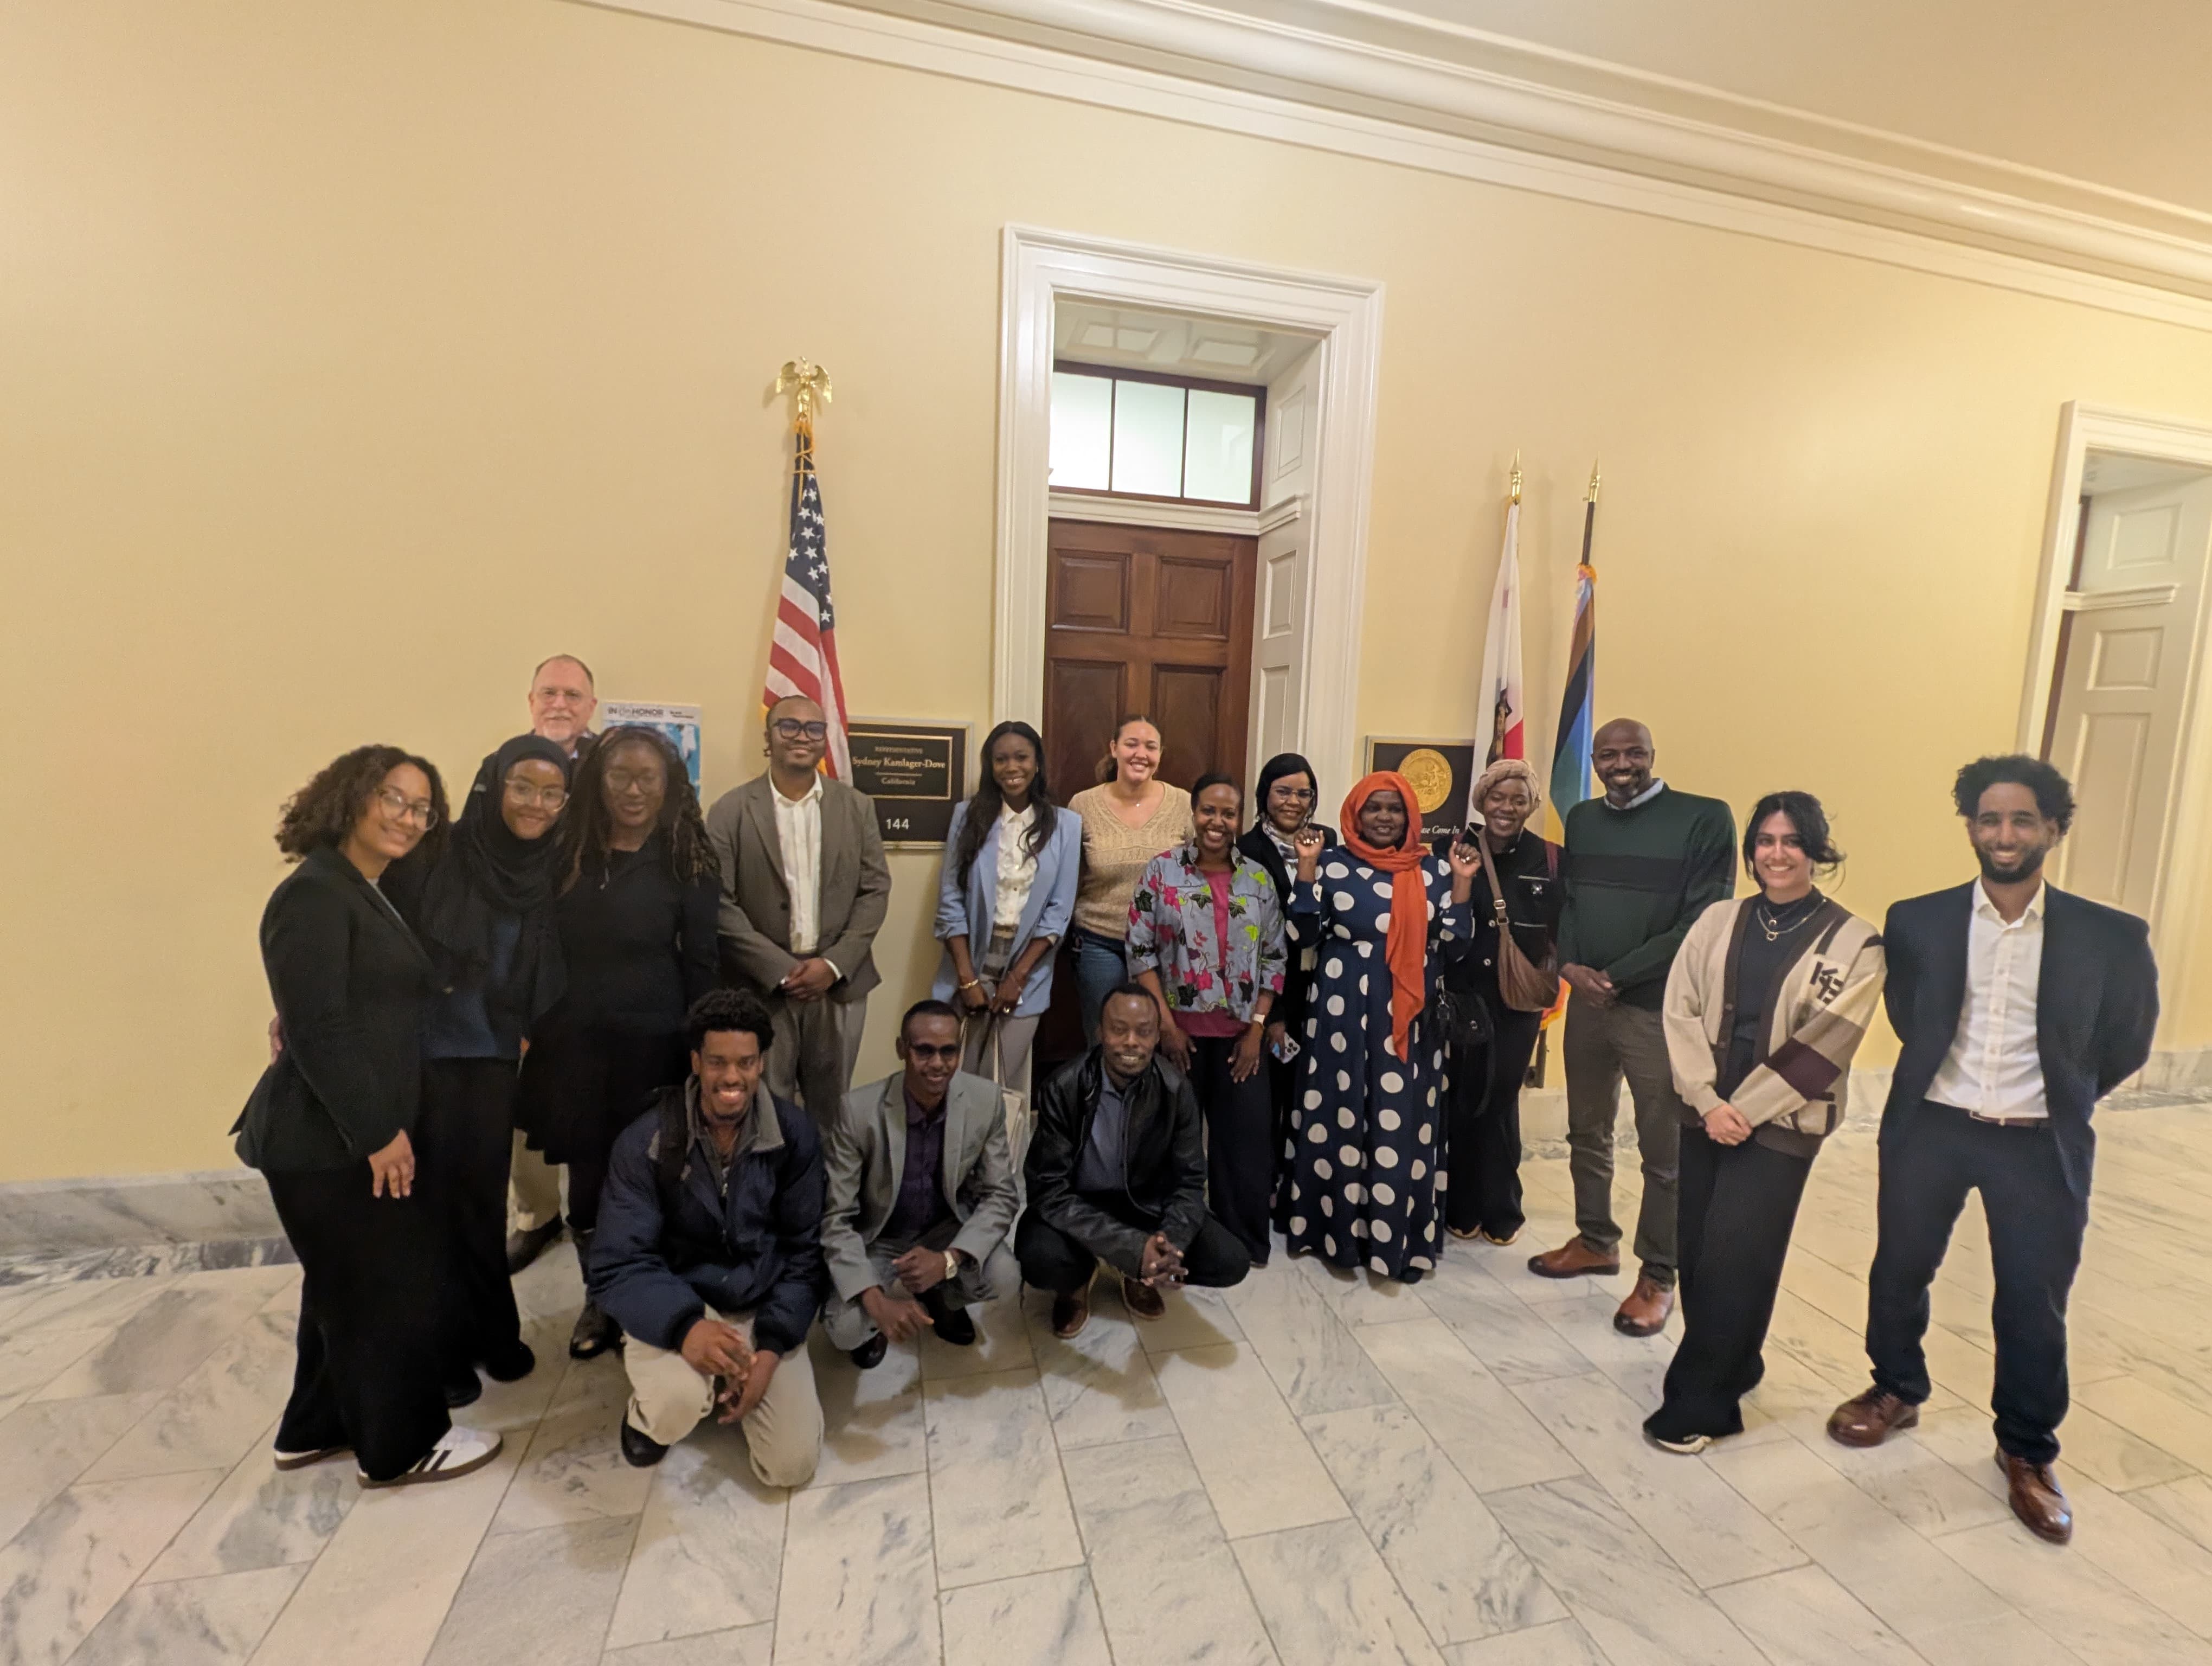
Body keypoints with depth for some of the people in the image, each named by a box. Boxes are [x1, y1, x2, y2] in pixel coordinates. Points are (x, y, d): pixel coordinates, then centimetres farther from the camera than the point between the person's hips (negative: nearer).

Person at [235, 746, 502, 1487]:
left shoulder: (370, 894, 12)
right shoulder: (315, 894, -18)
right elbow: (316, 1030, -23)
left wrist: (385, 1127, 15)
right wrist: (378, 1133, -20)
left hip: (352, 1132, 10)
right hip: (330, 1140, -10)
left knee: (349, 1285, 22)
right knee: (393, 1286, 3)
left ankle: (317, 1428, 39)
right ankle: (402, 1446, 20)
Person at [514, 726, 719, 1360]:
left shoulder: (686, 862, -6)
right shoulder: (567, 851, 3)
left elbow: (700, 964, -4)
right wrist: (534, 1029, 4)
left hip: (651, 1045, -3)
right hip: (574, 1042, 3)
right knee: (587, 1178, 12)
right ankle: (600, 1300, 34)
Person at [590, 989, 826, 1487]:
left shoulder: (795, 1133, -11)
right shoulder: (646, 1141, -16)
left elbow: (804, 1250, -4)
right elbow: (618, 1266, -17)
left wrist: (772, 1348, -15)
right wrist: (685, 1326, -35)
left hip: (763, 1309, 2)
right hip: (676, 1307, -2)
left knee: (792, 1465, -7)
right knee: (681, 1398, -34)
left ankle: (728, 1385, 24)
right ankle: (648, 1412, 6)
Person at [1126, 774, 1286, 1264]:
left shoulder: (1259, 878, 3)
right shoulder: (1162, 870, -4)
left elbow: (1274, 957, 5)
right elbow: (1141, 951, -6)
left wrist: (1257, 1028, -2)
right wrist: (1166, 1024, -10)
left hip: (1241, 1032, 2)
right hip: (1180, 1029, -2)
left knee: (1247, 1135, 7)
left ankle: (1244, 1238, 27)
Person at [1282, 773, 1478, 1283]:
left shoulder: (1432, 871, 6)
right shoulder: (1333, 866, 1)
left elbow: (1452, 940, 3)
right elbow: (1304, 933, -4)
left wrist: (1462, 882, -5)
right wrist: (1306, 869, -9)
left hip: (1409, 1013, 1)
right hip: (1344, 1010, -1)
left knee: (1403, 1123, 3)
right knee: (1341, 1115, 5)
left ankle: (1399, 1235, 17)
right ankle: (1339, 1228, 20)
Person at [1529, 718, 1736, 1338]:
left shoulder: (1705, 818, -8)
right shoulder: (1581, 819, 10)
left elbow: (1703, 921, -12)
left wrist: (1616, 976, -14)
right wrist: (1571, 966, -7)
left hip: (1662, 1008, -5)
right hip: (1586, 1001, 5)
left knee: (1664, 1151, 5)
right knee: (1587, 1133, 17)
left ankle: (1658, 1276, 22)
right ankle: (1596, 1241, 35)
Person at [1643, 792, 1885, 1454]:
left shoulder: (1853, 941, -5)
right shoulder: (1718, 920, 4)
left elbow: (1823, 1044, -10)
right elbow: (1680, 1011, 0)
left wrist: (1746, 1109, -12)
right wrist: (1709, 1101, -9)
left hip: (1780, 1124, -3)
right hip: (1705, 1114, 3)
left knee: (1732, 1260, -2)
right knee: (1695, 1252, 8)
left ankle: (1697, 1403, 15)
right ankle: (1729, 1369, 32)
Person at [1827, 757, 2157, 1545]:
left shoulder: (2109, 937, -7)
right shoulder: (1916, 920, -5)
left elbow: (2125, 1042, 8)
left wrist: (2059, 1096, 12)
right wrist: (1940, 1075, 11)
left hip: (2040, 1146, -1)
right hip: (1930, 1129, 1)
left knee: (2035, 1303, 9)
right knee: (1899, 1271, 14)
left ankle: (2027, 1453, 32)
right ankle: (1896, 1393, 38)